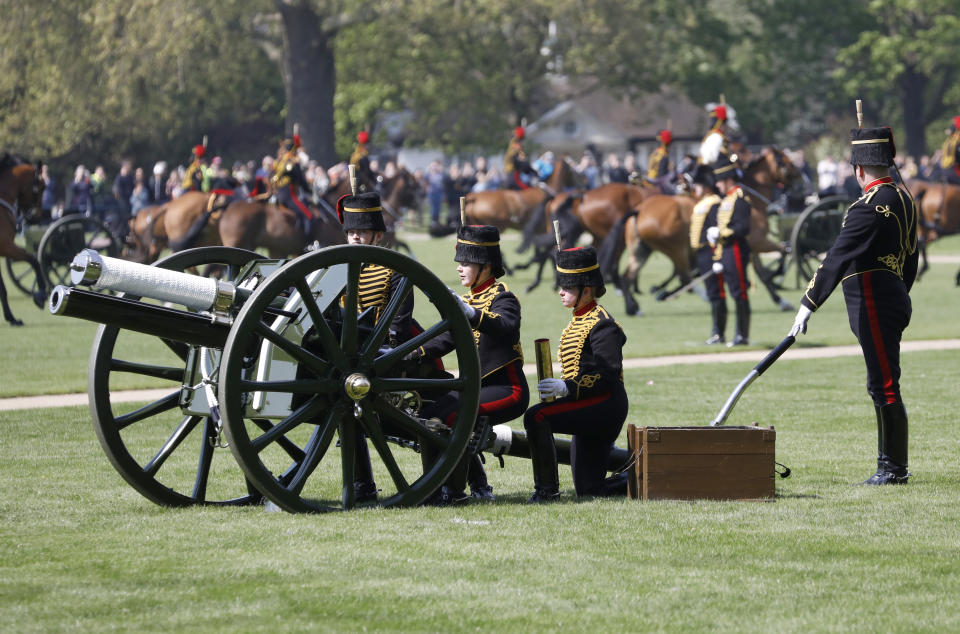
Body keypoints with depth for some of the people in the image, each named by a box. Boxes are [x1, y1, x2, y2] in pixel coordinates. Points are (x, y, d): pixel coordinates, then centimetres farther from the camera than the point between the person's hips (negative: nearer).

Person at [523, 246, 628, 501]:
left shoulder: (601, 324, -12)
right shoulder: (578, 320, 18)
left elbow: (609, 376, -20)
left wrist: (567, 387, -26)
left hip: (605, 405, -10)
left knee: (536, 417, -27)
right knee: (589, 489, 8)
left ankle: (547, 488, -20)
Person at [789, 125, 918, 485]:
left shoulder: (869, 208, -19)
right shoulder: (904, 199, 11)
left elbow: (836, 261, -22)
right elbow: (911, 257, 20)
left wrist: (807, 307, -23)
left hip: (873, 308, -10)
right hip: (895, 302, 10)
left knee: (885, 387, -5)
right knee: (882, 386, 15)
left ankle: (893, 468, -2)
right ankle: (891, 465, 20)